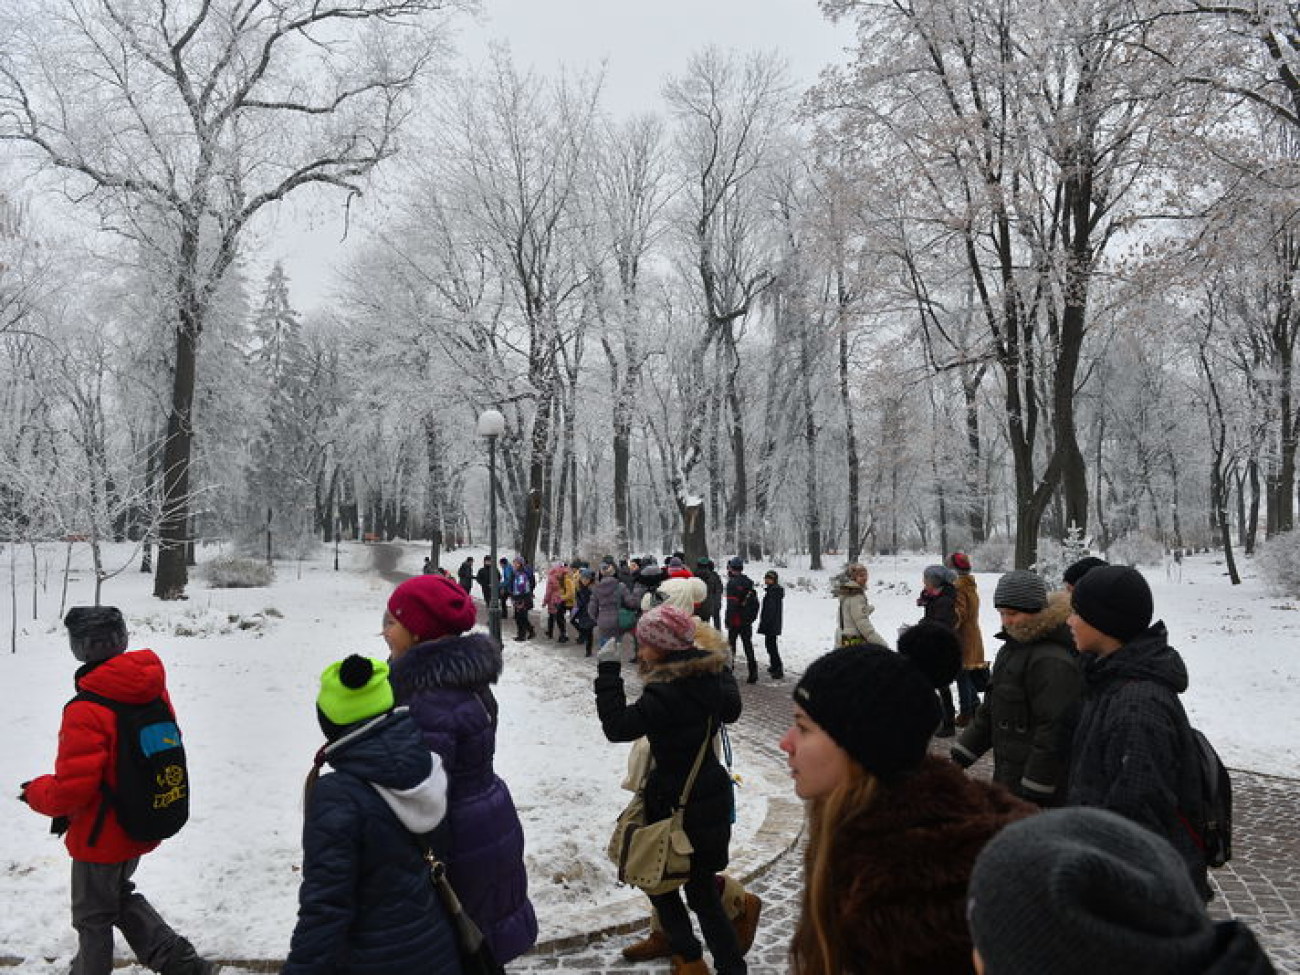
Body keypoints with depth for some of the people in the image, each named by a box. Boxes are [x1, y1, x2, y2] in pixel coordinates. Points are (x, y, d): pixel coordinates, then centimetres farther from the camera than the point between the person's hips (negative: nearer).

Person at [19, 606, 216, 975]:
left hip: (101, 836, -7)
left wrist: (34, 792, -3)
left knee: (93, 916, 16)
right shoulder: (155, 691, -5)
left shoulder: (85, 712, -27)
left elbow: (71, 790, -25)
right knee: (119, 896, 27)